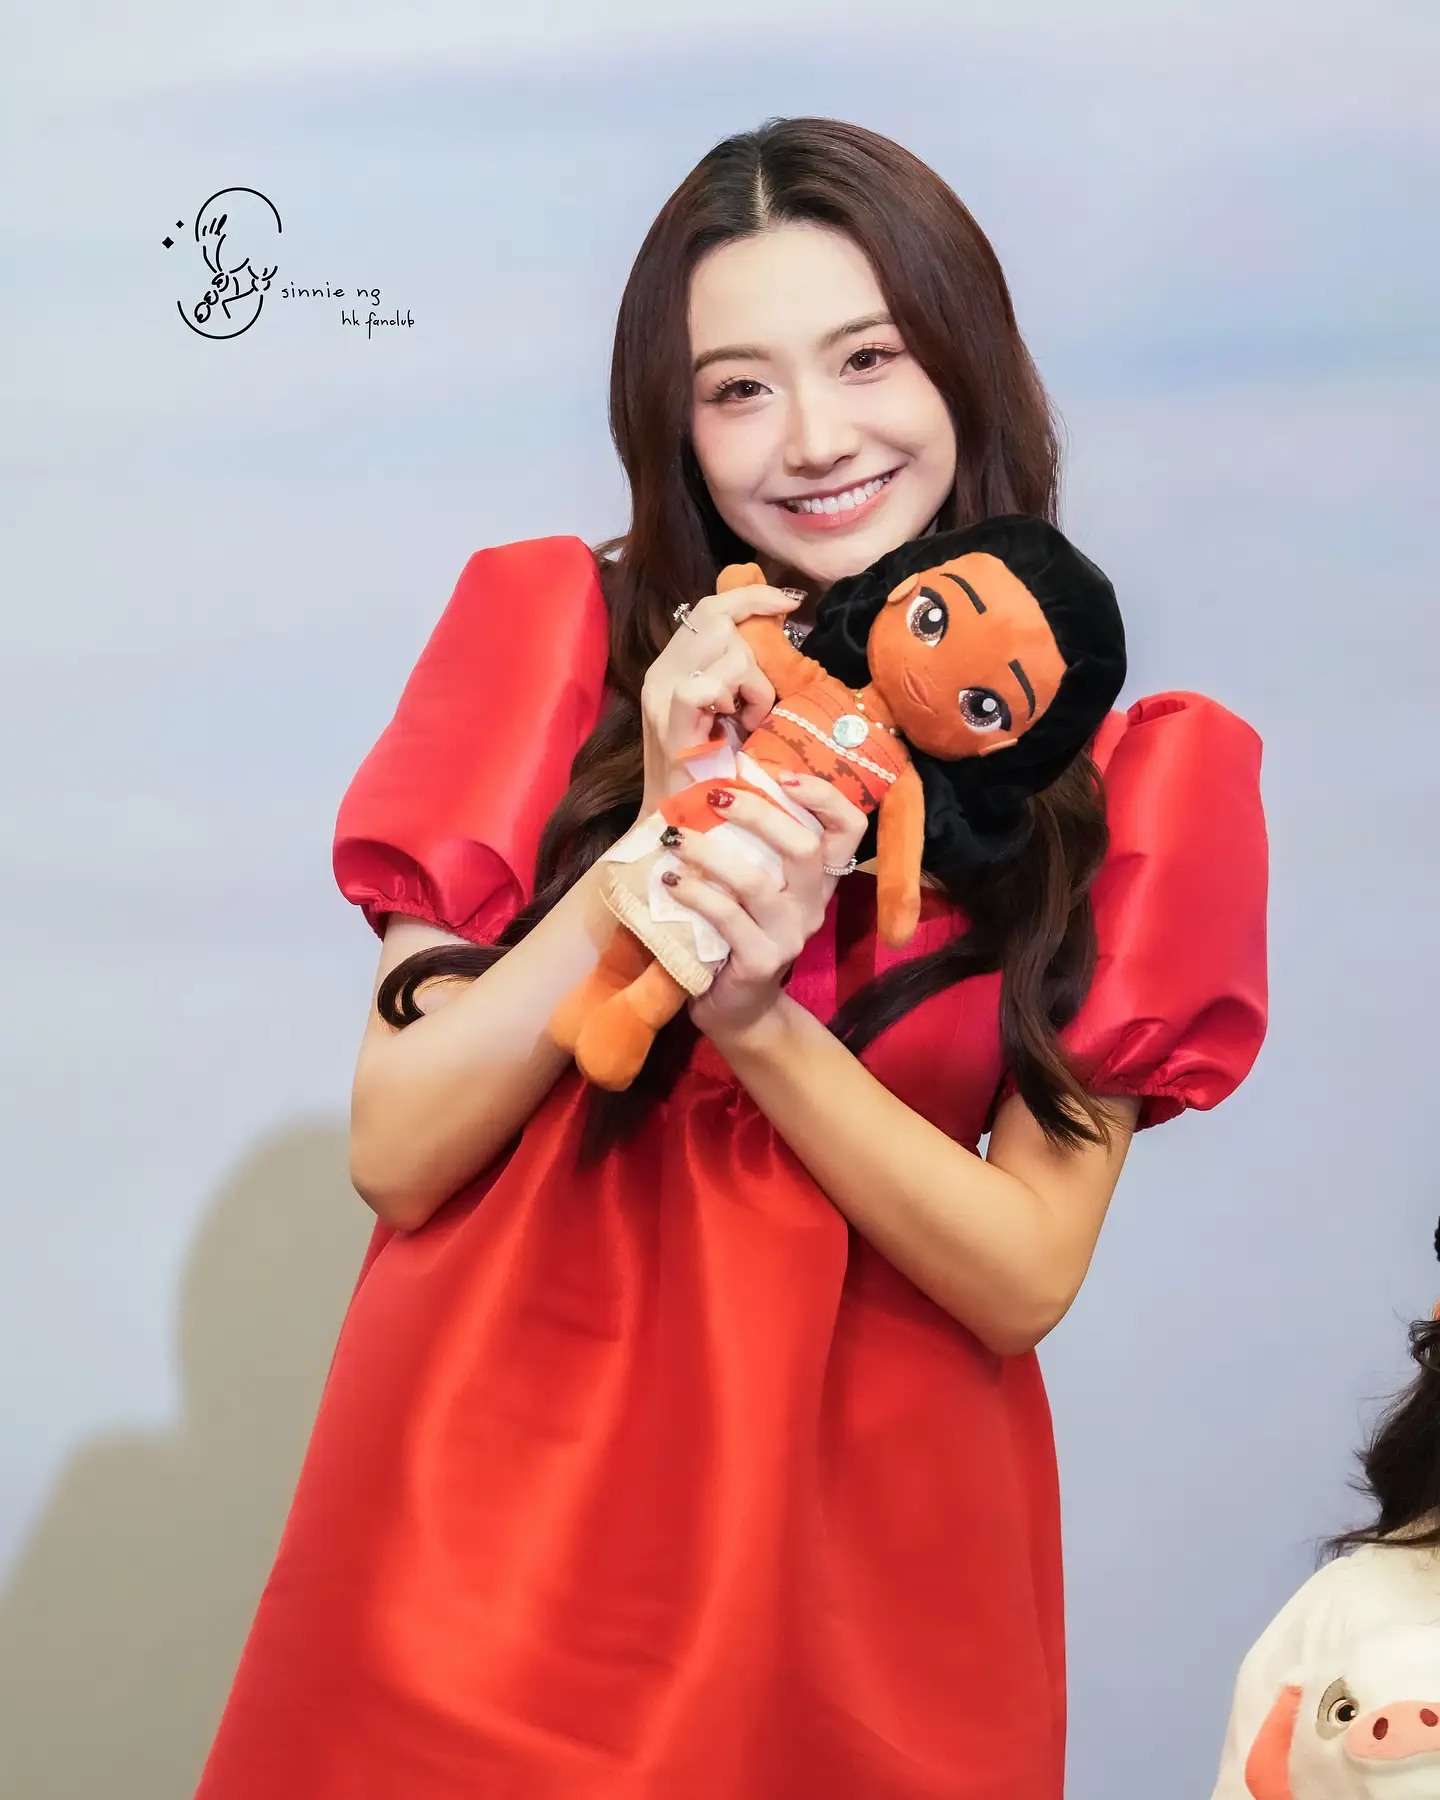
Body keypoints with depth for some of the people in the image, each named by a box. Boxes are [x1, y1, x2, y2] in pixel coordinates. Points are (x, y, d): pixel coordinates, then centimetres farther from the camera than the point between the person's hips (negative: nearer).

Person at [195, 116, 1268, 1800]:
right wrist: (660, 843, -20)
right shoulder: (567, 639, -5)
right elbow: (393, 1152, -9)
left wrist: (758, 1017, -23)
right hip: (499, 1520, 0)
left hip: (864, 1554, 1)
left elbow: (1025, 1278, -9)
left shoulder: (1117, 773, -4)